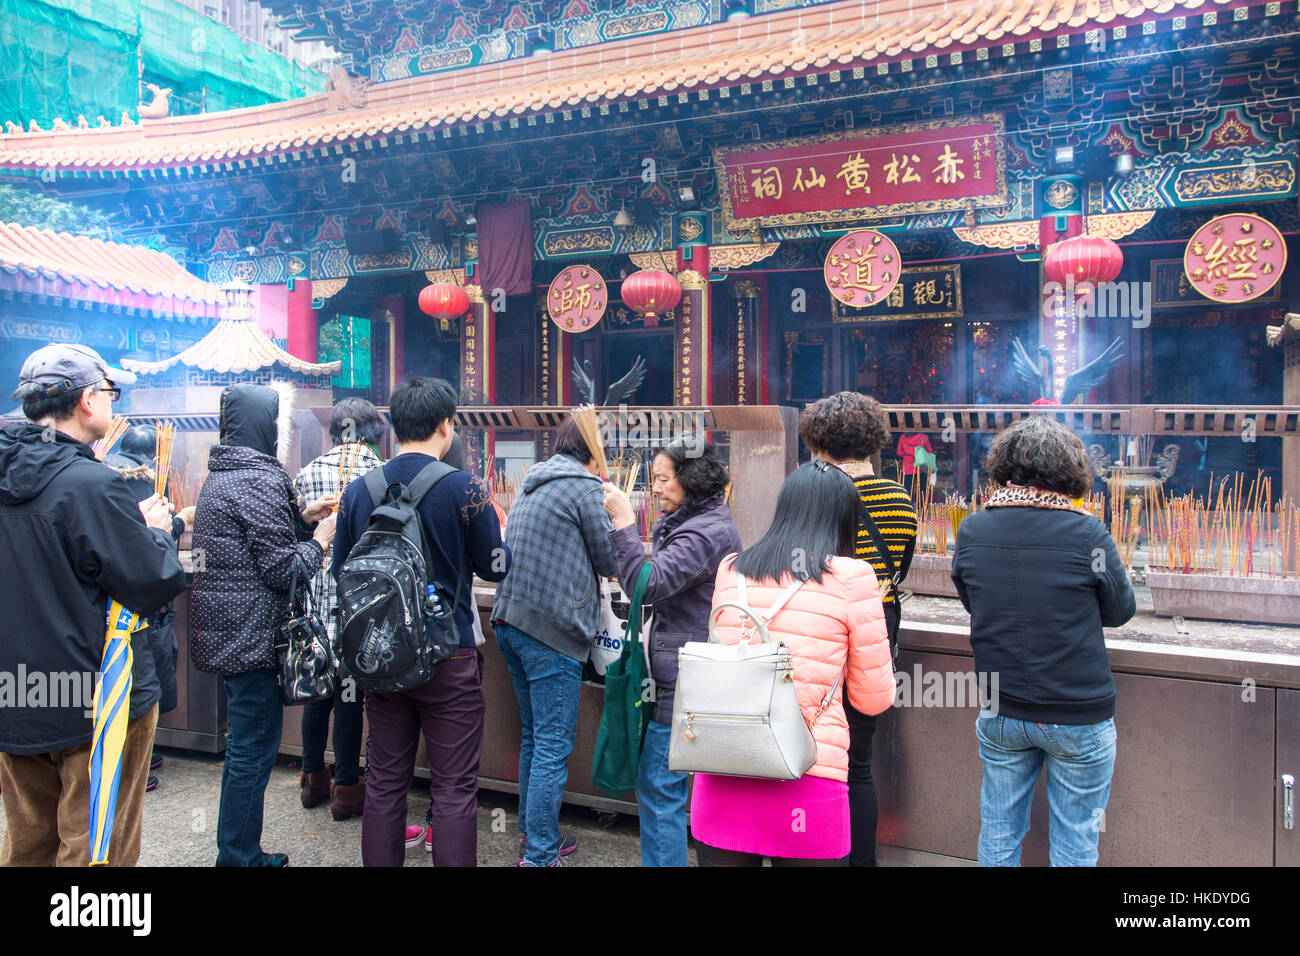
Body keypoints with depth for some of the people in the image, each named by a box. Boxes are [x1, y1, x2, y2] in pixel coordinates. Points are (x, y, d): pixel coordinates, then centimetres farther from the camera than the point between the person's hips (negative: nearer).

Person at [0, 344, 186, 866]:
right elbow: (155, 584, -19)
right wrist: (155, 529, -1)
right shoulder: (91, 485, -21)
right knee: (94, 848, 5)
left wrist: (132, 523, 7)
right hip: (98, 704, -8)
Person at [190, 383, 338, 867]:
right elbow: (282, 569, -19)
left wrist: (301, 519, 10)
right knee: (253, 753, 1)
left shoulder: (221, 476, 13)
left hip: (225, 634, 10)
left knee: (244, 749, 20)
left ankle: (241, 853, 31)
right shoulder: (259, 480, -18)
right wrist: (320, 538, -3)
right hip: (253, 636, -10)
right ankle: (238, 856, 12)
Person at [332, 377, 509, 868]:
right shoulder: (464, 488, -12)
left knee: (384, 781, 15)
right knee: (454, 787, 5)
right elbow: (495, 566, -2)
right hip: (449, 658, -4)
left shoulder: (358, 491, 0)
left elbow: (340, 573, 8)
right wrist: (503, 530, 17)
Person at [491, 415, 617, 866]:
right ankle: (540, 855, 3)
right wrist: (616, 517, 14)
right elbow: (610, 562, -3)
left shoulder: (531, 486, 17)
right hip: (551, 629, -9)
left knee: (534, 736, 19)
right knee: (554, 745, -2)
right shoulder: (585, 487, -9)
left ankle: (533, 835, 29)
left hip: (510, 621, 9)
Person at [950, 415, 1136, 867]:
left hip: (999, 712, 3)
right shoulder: (1087, 533, -17)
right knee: (1074, 843, 13)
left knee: (998, 833, 17)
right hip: (1079, 717, -3)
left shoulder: (971, 531, -8)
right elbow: (1120, 610, -2)